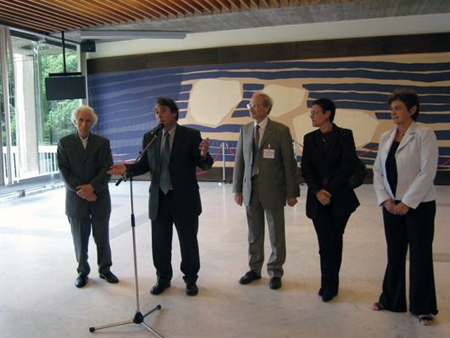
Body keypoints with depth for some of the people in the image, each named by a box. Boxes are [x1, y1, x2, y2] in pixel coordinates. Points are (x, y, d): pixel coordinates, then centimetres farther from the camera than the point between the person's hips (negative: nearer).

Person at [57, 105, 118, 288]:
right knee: (80, 239, 8)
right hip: (76, 199, 0)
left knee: (102, 237, 8)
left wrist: (92, 187, -16)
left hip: (100, 198, 0)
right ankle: (82, 271, 24)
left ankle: (105, 269, 24)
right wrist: (82, 191, -13)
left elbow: (107, 169, -4)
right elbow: (64, 171, -4)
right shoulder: (65, 142, 3)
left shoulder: (102, 142, 3)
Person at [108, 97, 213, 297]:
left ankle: (191, 279, 29)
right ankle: (163, 278, 34)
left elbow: (204, 165, -10)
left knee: (188, 242, 10)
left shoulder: (191, 135, -6)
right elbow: (144, 165, 6)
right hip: (159, 199, 3)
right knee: (160, 243, 14)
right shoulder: (149, 138, 4)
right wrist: (127, 168, -12)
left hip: (185, 199, -3)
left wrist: (204, 155, -32)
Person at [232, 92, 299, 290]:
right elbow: (239, 161, 7)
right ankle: (254, 269, 29)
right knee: (254, 234, 14)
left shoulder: (281, 131, -7)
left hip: (273, 190, -3)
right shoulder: (245, 130, 6)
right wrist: (238, 189, 5)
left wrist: (291, 192, -8)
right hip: (251, 190, 4)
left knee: (276, 235, 8)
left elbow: (289, 163, -7)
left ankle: (275, 272, 24)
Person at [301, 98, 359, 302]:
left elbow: (349, 164, -9)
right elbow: (306, 168, 3)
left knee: (335, 241, 6)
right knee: (326, 242, 0)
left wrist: (330, 190, -13)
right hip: (317, 199, 2)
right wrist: (317, 191, -11)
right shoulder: (309, 138, 7)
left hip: (340, 198, -2)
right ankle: (329, 284, 16)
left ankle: (329, 284, 19)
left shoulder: (344, 135, -2)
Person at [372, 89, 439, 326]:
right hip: (391, 205, 5)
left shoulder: (424, 135, -8)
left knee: (420, 255, 4)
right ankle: (391, 300, 27)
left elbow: (427, 172, -15)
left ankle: (423, 308, 19)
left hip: (419, 205, -5)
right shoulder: (385, 137, 8)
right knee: (394, 254, 13)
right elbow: (377, 170, 8)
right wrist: (385, 199, -4)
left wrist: (407, 203, -16)